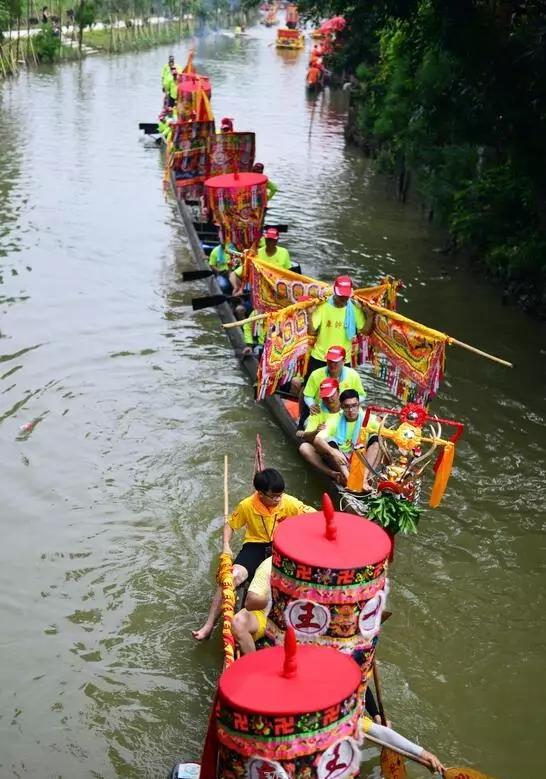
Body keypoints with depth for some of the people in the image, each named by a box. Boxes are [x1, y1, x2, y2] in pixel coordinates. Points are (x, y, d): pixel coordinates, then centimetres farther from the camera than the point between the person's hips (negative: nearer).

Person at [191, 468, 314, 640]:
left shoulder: (288, 502, -13)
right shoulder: (247, 505, -13)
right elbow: (230, 524, 2)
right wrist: (226, 546, -14)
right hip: (255, 545, -1)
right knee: (234, 576, -25)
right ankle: (209, 625, -20)